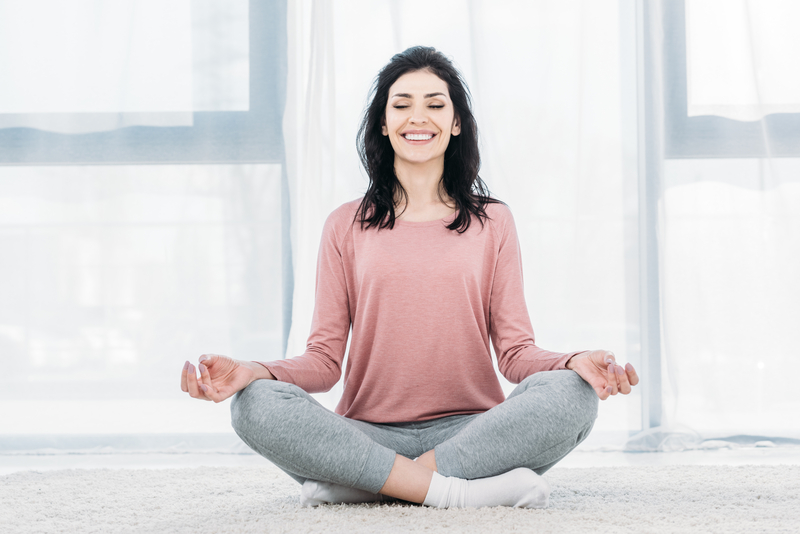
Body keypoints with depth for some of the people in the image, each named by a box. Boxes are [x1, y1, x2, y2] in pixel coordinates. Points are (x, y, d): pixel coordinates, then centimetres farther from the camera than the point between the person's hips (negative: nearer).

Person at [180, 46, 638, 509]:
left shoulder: (492, 222, 12)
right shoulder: (347, 227, 12)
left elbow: (516, 349, 5)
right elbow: (326, 358, 6)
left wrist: (575, 363, -17)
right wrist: (250, 371, -14)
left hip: (471, 432, 0)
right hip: (369, 433, 0)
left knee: (571, 394, -30)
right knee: (256, 404, -27)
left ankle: (356, 484, -25)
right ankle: (460, 490, -29)